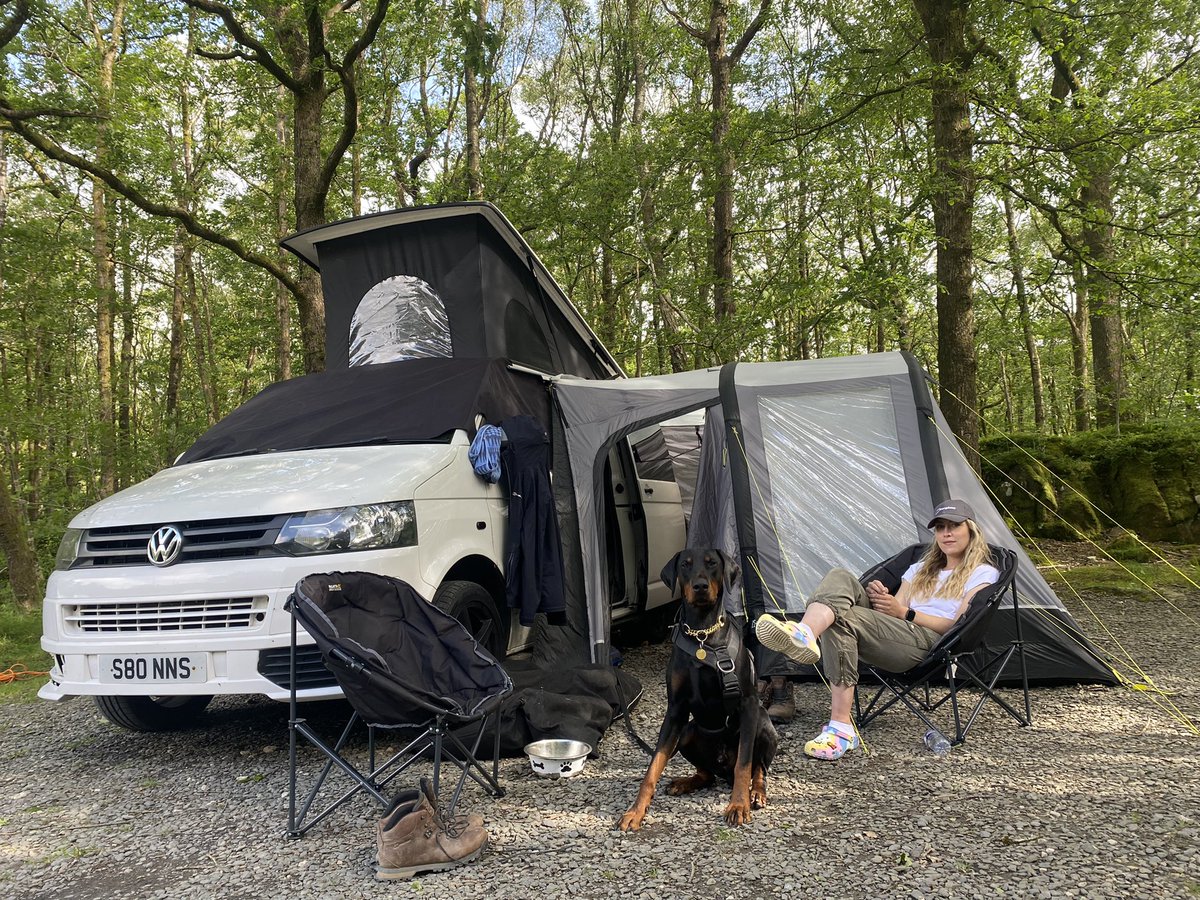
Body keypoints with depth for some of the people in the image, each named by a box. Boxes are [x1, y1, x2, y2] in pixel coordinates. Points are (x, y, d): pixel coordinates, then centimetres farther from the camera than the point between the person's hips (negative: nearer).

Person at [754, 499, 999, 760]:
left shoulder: (982, 573, 15)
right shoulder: (921, 568, 33)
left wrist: (903, 612, -5)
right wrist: (882, 599, -1)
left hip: (928, 642, -6)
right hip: (897, 634, 6)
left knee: (841, 618, -31)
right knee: (841, 578, -23)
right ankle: (805, 635, -49)